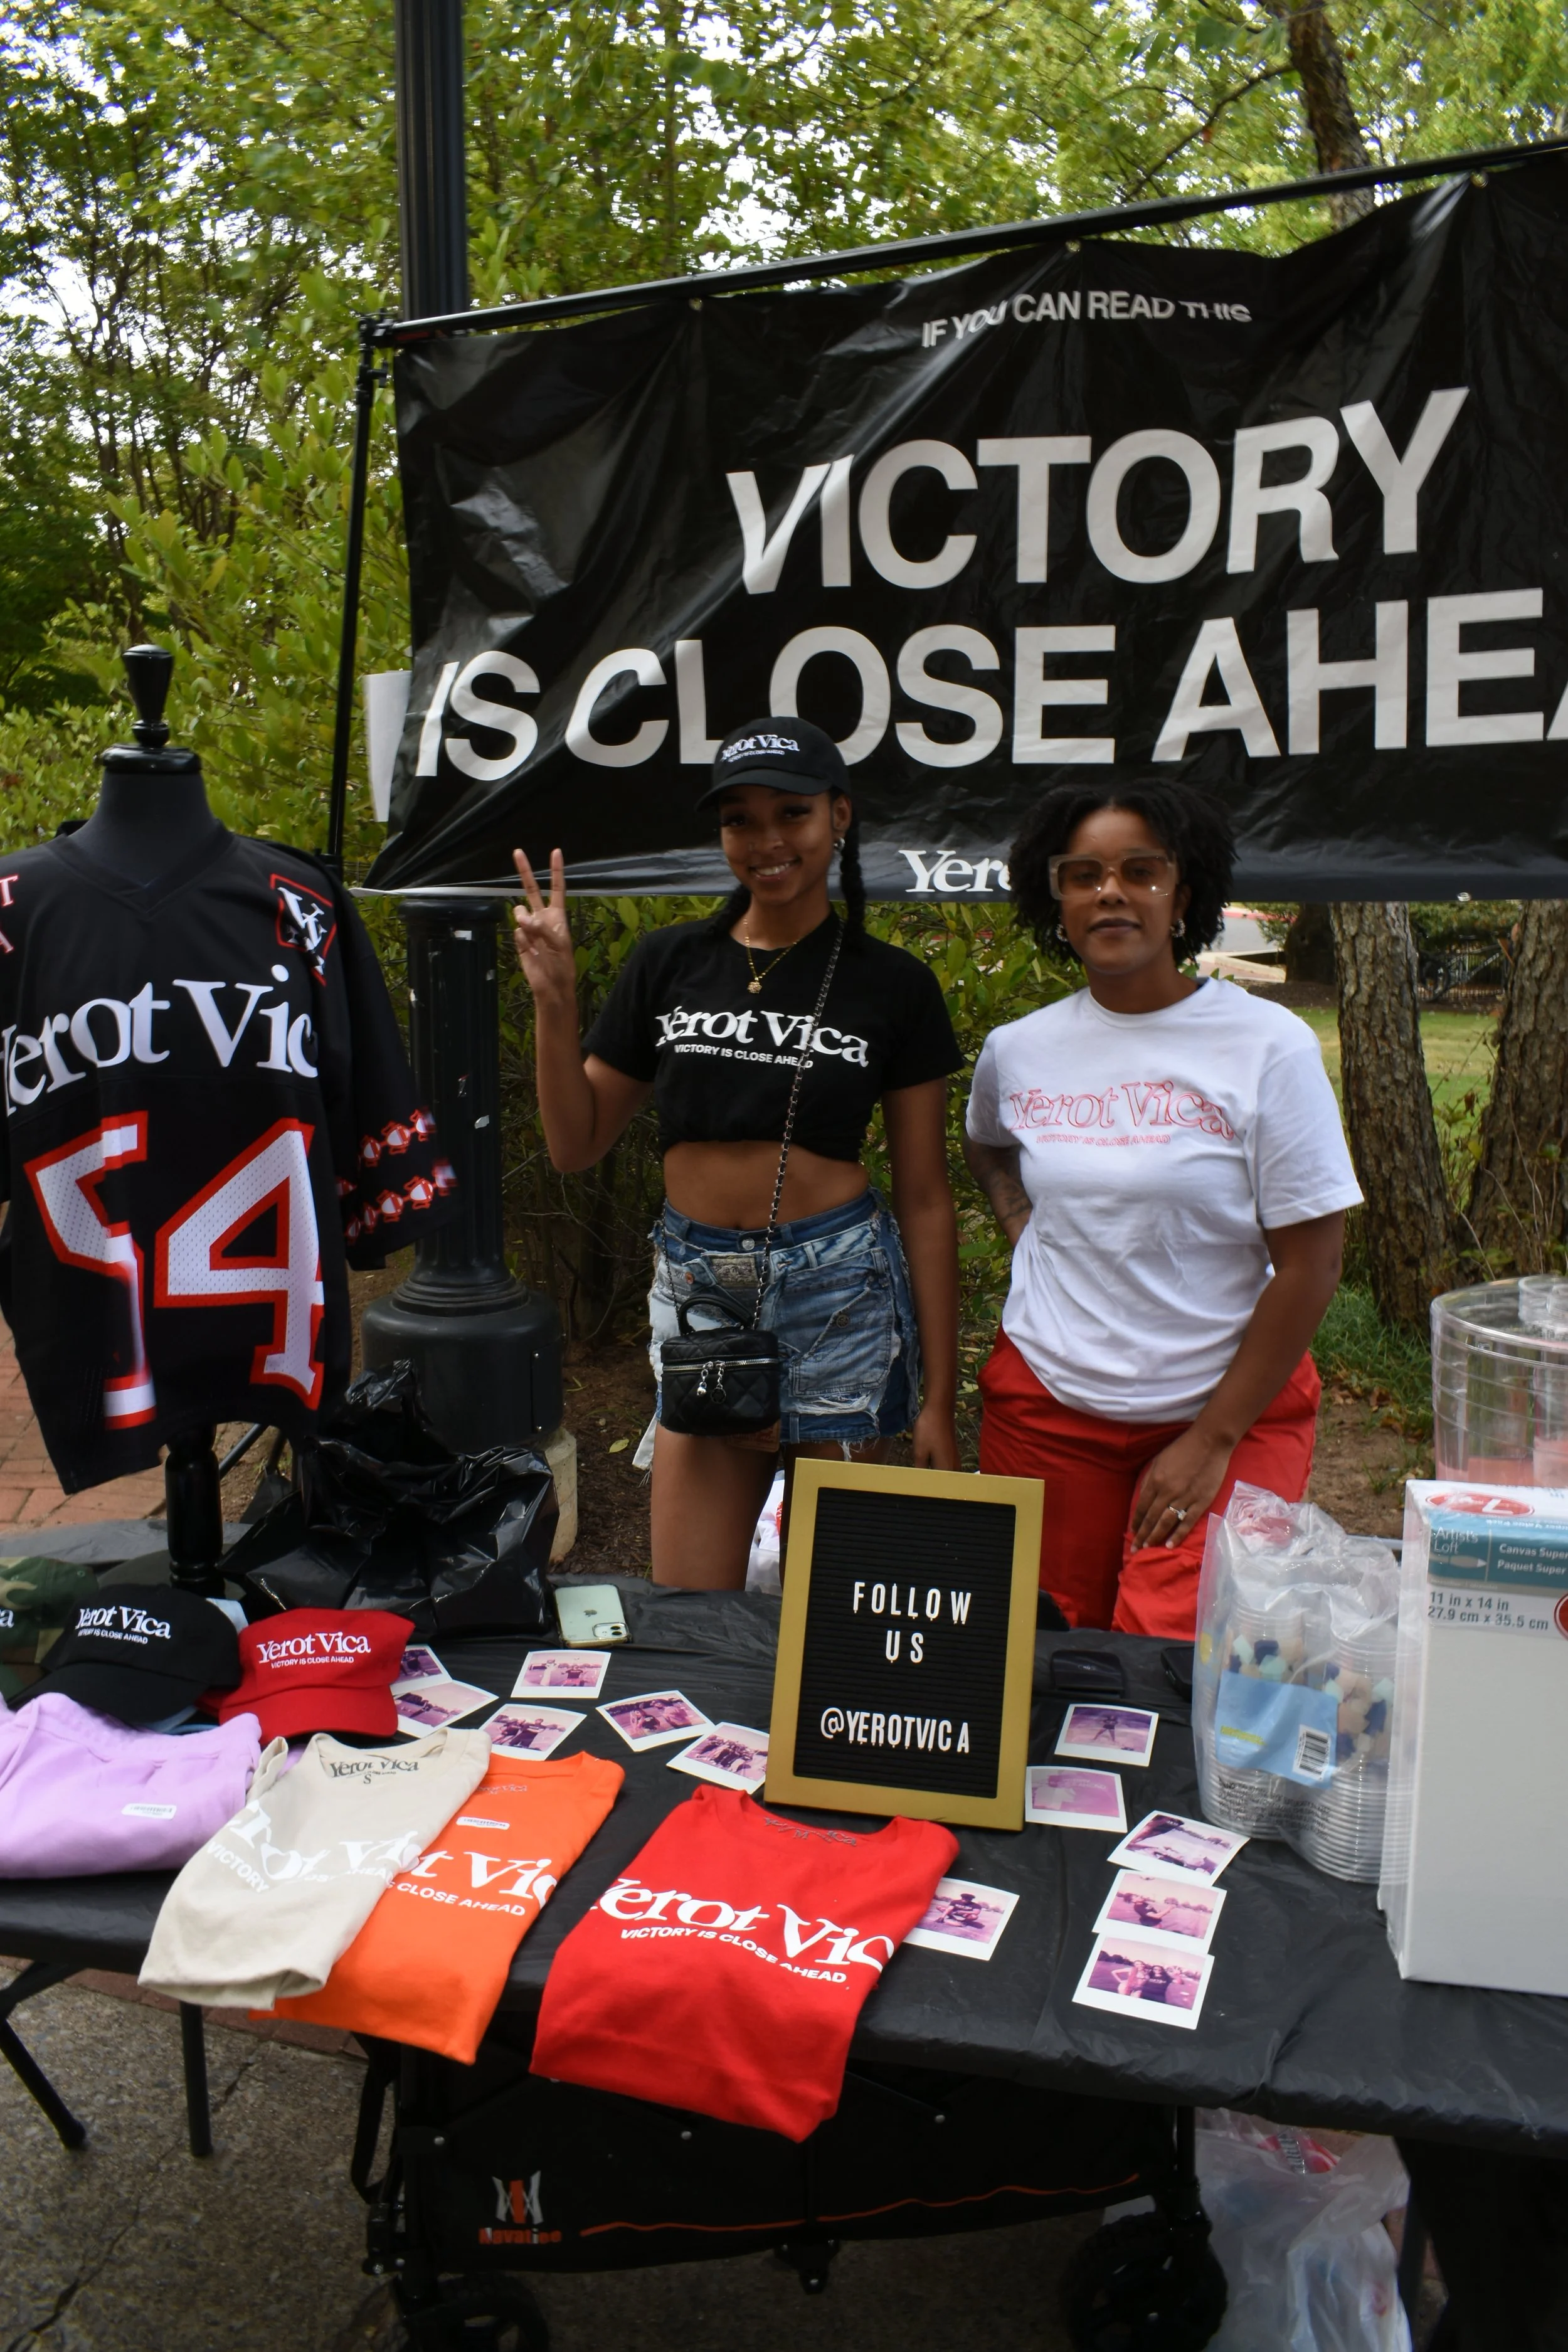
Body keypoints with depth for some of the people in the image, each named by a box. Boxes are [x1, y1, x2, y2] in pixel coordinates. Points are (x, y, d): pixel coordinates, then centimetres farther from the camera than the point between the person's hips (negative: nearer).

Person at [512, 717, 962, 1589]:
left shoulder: (893, 985, -1)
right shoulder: (669, 963, 5)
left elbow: (925, 1199, 0)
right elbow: (577, 1144, 9)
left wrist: (940, 1396, -2)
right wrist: (555, 999, -5)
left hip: (835, 1293, -2)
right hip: (696, 1289, 2)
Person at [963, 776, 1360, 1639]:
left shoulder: (1269, 1044, -10)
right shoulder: (1017, 1049, 2)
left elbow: (1310, 1264, -9)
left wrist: (1213, 1441, -10)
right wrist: (1023, 1230, 6)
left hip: (1232, 1406, -3)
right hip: (1046, 1404, 3)